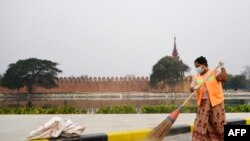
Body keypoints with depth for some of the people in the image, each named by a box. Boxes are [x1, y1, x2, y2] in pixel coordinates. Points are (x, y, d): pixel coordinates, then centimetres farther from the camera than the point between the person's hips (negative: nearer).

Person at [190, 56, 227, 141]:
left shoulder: (215, 72, 0)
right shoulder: (196, 77, 10)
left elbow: (224, 79, -15)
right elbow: (191, 88, -1)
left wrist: (222, 68, -22)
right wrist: (194, 88, -23)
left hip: (216, 102, -3)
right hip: (203, 104, 3)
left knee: (218, 124, 4)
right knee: (200, 124, 1)